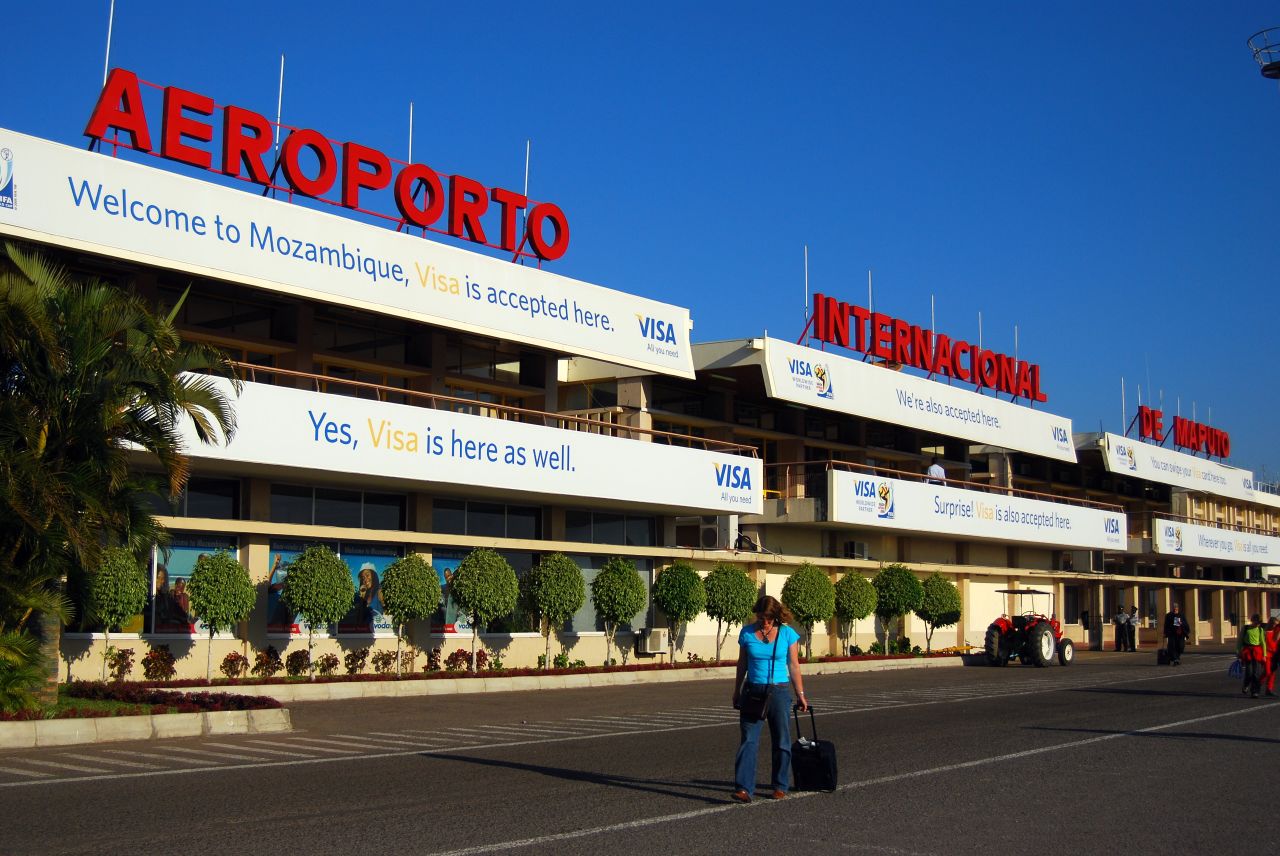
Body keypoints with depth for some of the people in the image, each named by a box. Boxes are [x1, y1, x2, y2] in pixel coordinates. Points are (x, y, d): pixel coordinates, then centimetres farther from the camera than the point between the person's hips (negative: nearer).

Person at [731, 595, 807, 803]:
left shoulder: (787, 634, -1)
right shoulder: (747, 633, 2)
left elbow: (794, 665, 4)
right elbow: (742, 664, 11)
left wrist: (800, 695, 4)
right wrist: (737, 692, 15)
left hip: (779, 692, 0)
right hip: (753, 691, 0)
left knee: (781, 741, 6)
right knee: (748, 740, -8)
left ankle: (780, 787, 19)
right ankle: (744, 789, -13)